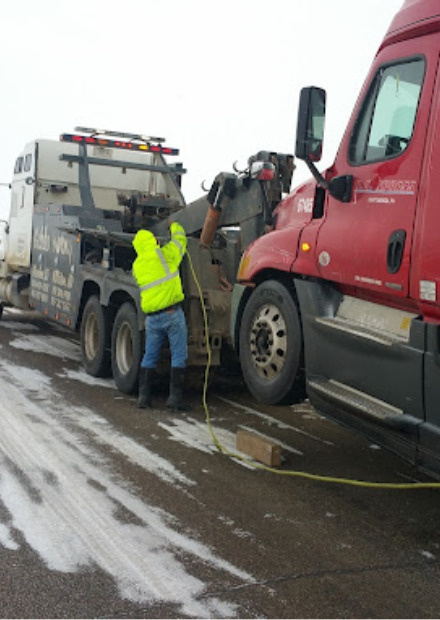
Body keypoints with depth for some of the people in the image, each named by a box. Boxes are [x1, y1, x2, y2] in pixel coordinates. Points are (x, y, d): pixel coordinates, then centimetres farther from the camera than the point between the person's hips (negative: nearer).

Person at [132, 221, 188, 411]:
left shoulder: (137, 265, 10)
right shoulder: (164, 254, -2)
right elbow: (180, 239, 13)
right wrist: (175, 225, 34)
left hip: (152, 317, 5)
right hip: (172, 313, -4)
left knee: (149, 357, 14)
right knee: (178, 356, 1)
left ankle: (143, 397, 16)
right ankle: (175, 398, -2)